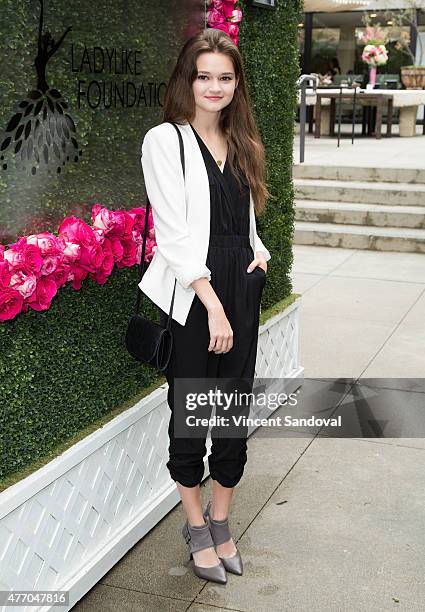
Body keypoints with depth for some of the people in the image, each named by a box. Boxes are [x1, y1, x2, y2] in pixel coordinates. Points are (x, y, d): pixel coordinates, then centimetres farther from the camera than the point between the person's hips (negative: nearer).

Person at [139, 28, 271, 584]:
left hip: (241, 289, 6)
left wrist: (259, 251, 3)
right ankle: (196, 525, 25)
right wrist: (213, 306, -16)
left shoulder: (240, 143, 15)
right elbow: (173, 234, -12)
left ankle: (220, 520, 27)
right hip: (190, 296, -6)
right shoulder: (165, 141, -5)